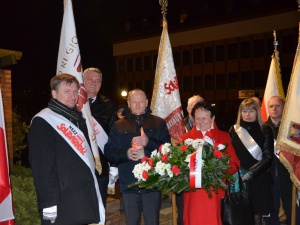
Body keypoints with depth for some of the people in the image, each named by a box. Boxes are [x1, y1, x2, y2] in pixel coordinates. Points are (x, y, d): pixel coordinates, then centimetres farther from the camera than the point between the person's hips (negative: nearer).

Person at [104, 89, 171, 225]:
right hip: (129, 184, 1)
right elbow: (109, 152, 4)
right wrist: (125, 154, -15)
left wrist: (148, 143, -20)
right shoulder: (118, 126, 10)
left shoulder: (159, 123, 6)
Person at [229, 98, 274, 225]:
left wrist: (250, 173, -13)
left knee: (257, 213, 4)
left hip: (258, 178, -1)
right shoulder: (234, 130, 4)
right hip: (238, 178, 1)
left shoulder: (265, 130, -1)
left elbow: (268, 157, -5)